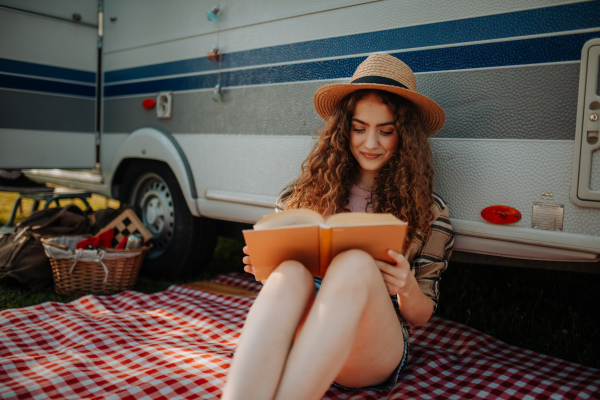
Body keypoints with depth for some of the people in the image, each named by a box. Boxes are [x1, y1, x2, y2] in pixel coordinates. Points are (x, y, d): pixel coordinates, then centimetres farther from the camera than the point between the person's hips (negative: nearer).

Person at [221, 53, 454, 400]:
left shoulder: (427, 210, 7)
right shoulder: (309, 192, 9)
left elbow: (422, 316, 10)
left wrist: (407, 289, -13)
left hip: (372, 357, -1)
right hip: (296, 340, 1)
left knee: (356, 264, -33)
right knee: (291, 272, -34)